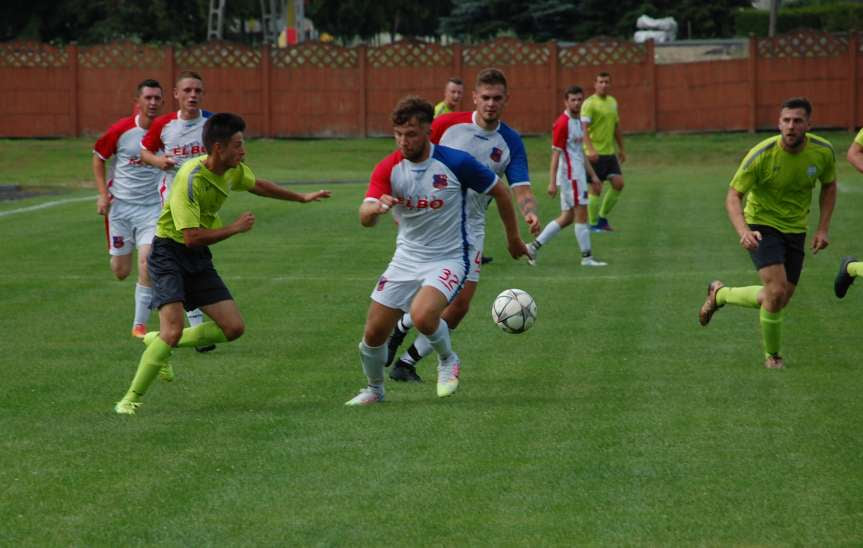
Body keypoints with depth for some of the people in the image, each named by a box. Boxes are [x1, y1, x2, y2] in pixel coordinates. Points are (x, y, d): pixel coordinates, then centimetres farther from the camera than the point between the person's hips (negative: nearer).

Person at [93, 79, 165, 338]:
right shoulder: (121, 130, -7)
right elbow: (98, 157, 6)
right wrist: (103, 193, -2)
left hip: (152, 207, 0)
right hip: (120, 204, 0)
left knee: (147, 262, -18)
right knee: (121, 272, 4)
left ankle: (140, 324, -6)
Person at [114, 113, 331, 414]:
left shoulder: (233, 171, 0)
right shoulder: (191, 178, -26)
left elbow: (257, 185, 25)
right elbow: (192, 237, -29)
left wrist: (302, 197, 32)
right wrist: (235, 228, -18)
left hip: (198, 258, 8)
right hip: (169, 252, -8)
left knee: (233, 327, 1)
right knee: (173, 330, -22)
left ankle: (159, 343, 18)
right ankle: (130, 399, -9)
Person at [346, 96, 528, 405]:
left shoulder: (456, 162, -14)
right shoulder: (388, 169, -7)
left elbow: (499, 192, 1)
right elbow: (365, 219, -18)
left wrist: (513, 238, 10)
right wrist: (377, 207, -42)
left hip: (449, 259, -4)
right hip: (406, 260, 4)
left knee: (423, 316, -31)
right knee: (374, 334, 2)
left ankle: (448, 361, 2)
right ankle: (374, 389, 33)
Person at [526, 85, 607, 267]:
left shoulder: (578, 122, 15)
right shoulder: (562, 124, -13)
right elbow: (555, 153, -16)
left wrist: (593, 176, 23)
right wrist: (552, 182, -20)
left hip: (578, 174, 10)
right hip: (570, 175, -10)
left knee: (567, 218, 10)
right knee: (581, 215, -5)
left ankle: (534, 246, 12)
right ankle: (586, 257, 1)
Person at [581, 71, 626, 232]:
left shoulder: (612, 102, 13)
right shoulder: (589, 104, -11)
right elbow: (584, 128, -20)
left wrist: (621, 149, 24)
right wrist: (590, 149, -31)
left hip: (610, 152, 7)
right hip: (595, 154, -7)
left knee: (618, 183, 1)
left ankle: (602, 217, 15)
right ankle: (593, 224, 7)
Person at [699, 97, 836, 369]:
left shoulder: (823, 151, -11)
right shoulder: (761, 155, -23)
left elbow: (829, 186, 9)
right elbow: (733, 195, -17)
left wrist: (823, 229, -1)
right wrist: (743, 232, -35)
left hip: (795, 230, 5)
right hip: (762, 226, -5)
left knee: (776, 301, 9)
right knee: (777, 290, -22)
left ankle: (720, 294, 36)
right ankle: (772, 355, 3)